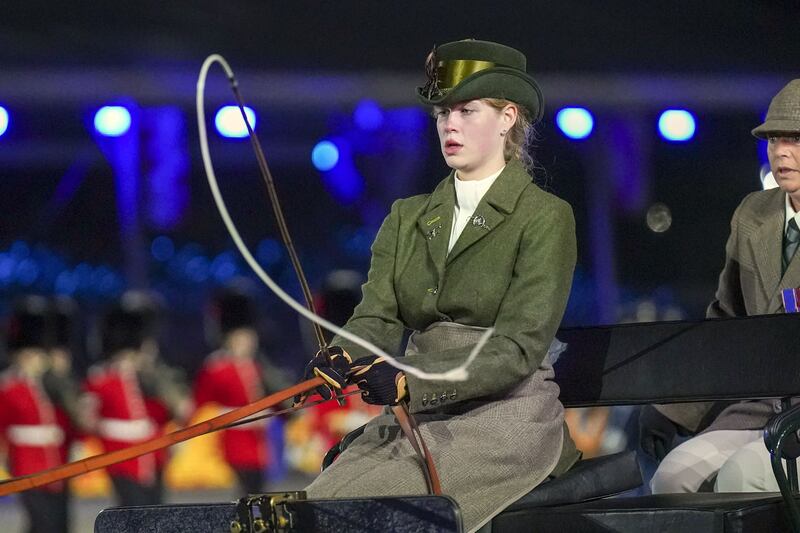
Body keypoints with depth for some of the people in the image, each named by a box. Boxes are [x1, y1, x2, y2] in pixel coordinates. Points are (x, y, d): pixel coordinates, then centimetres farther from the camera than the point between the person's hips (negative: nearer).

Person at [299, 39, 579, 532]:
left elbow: (519, 349, -12)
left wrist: (412, 385, -24)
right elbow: (376, 317, 3)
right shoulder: (408, 218, 16)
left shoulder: (546, 218, -2)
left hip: (507, 420, -5)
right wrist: (343, 359, -22)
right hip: (415, 419, 5)